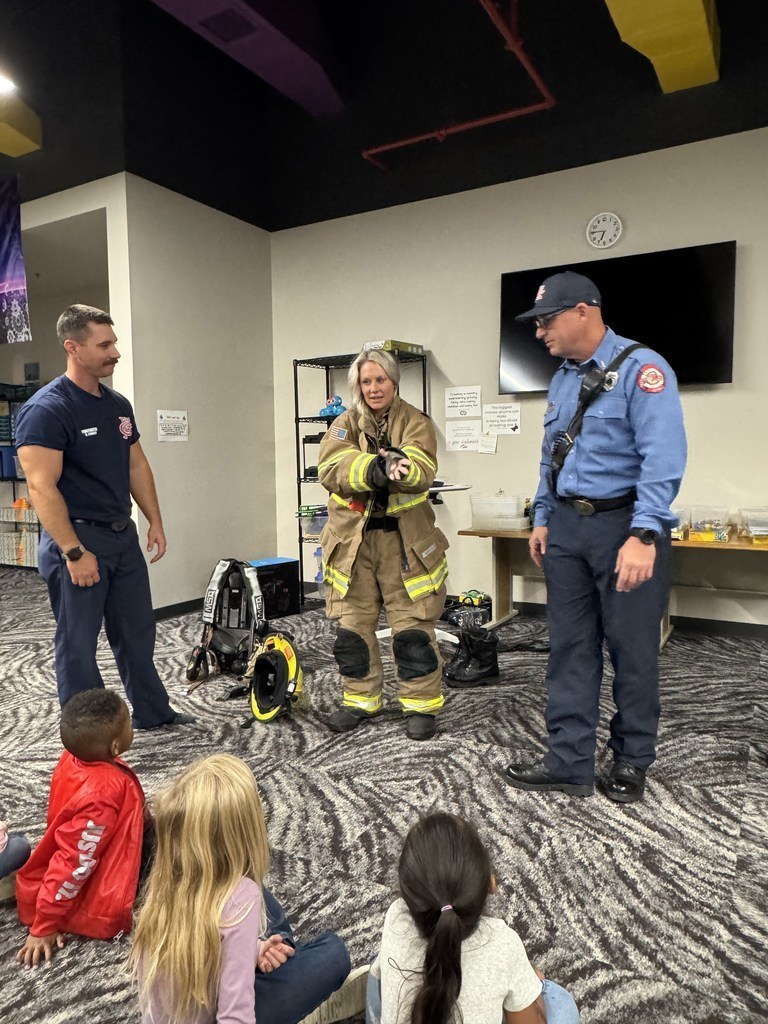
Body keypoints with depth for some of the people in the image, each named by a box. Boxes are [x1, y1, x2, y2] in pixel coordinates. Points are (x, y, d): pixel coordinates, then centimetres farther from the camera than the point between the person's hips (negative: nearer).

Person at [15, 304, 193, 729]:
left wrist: (155, 521, 12)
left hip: (123, 535, 8)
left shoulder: (118, 405, 9)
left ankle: (152, 712, 33)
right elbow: (42, 488, -20)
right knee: (78, 643, 5)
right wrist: (74, 552, -23)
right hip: (77, 539, -7)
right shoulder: (46, 409, -15)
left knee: (137, 632, 17)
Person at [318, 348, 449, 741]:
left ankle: (421, 705, 18)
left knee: (413, 628, 2)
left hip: (404, 539, -2)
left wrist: (398, 467, -42)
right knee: (352, 626, 10)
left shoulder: (416, 423, 1)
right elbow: (331, 468, -14)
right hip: (352, 539, 2)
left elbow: (422, 469, -19)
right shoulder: (344, 424, 6)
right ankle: (360, 700, 27)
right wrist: (374, 468, -32)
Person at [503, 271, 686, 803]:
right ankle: (571, 761, 19)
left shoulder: (641, 368, -11)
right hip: (567, 526, 7)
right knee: (571, 646, 8)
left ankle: (632, 762, 24)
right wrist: (543, 519, 15)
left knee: (632, 649, 6)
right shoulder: (563, 379, 13)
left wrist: (644, 536, -27)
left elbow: (663, 456, -20)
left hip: (625, 526, -7)